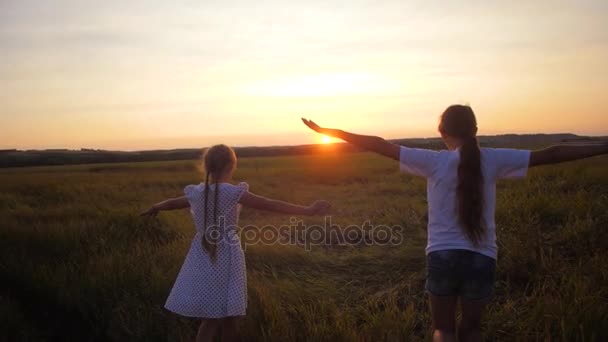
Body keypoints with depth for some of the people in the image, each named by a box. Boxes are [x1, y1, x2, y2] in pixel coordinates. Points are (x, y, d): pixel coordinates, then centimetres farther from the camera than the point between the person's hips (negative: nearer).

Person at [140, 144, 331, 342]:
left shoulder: (195, 193, 0)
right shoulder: (233, 193, -13)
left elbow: (172, 203, 20)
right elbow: (272, 205, -16)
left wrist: (154, 208, 42)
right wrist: (309, 210, -13)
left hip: (202, 259, 4)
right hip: (226, 258, -4)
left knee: (210, 319, 11)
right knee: (227, 317, 10)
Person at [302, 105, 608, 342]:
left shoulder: (434, 162, -6)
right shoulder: (493, 160, -3)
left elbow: (379, 145, -7)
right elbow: (551, 154, 2)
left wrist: (329, 132, -3)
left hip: (442, 256, -1)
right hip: (482, 259, 1)